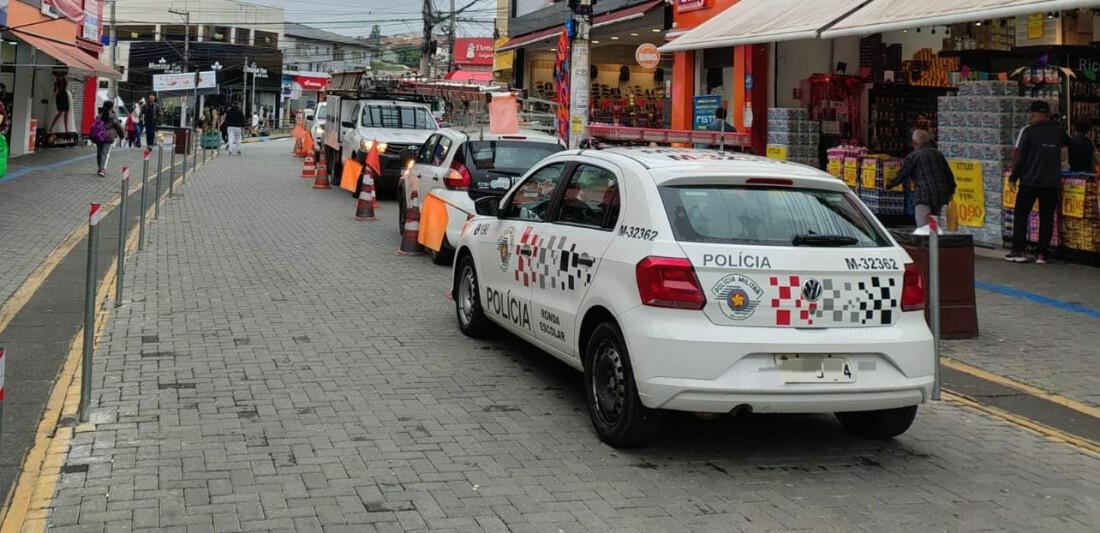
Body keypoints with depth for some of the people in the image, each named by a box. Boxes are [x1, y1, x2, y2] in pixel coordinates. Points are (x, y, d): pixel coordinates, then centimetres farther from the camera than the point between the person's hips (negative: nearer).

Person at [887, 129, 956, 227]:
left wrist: (890, 184, 20)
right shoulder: (938, 154, 16)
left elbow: (902, 175, 2)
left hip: (924, 197, -7)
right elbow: (949, 175, 20)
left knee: (924, 229, -10)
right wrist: (950, 192, 31)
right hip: (941, 196, 7)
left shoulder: (913, 156, -3)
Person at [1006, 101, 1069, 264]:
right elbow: (1067, 142, 26)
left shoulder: (1028, 131, -8)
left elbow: (1019, 156, -8)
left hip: (1030, 181, -3)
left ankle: (1018, 251, 3)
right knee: (1047, 218, 7)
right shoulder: (1058, 131, 5)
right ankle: (1041, 254, 5)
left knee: (1020, 215, 7)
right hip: (1052, 182, 3)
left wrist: (1013, 177, 0)